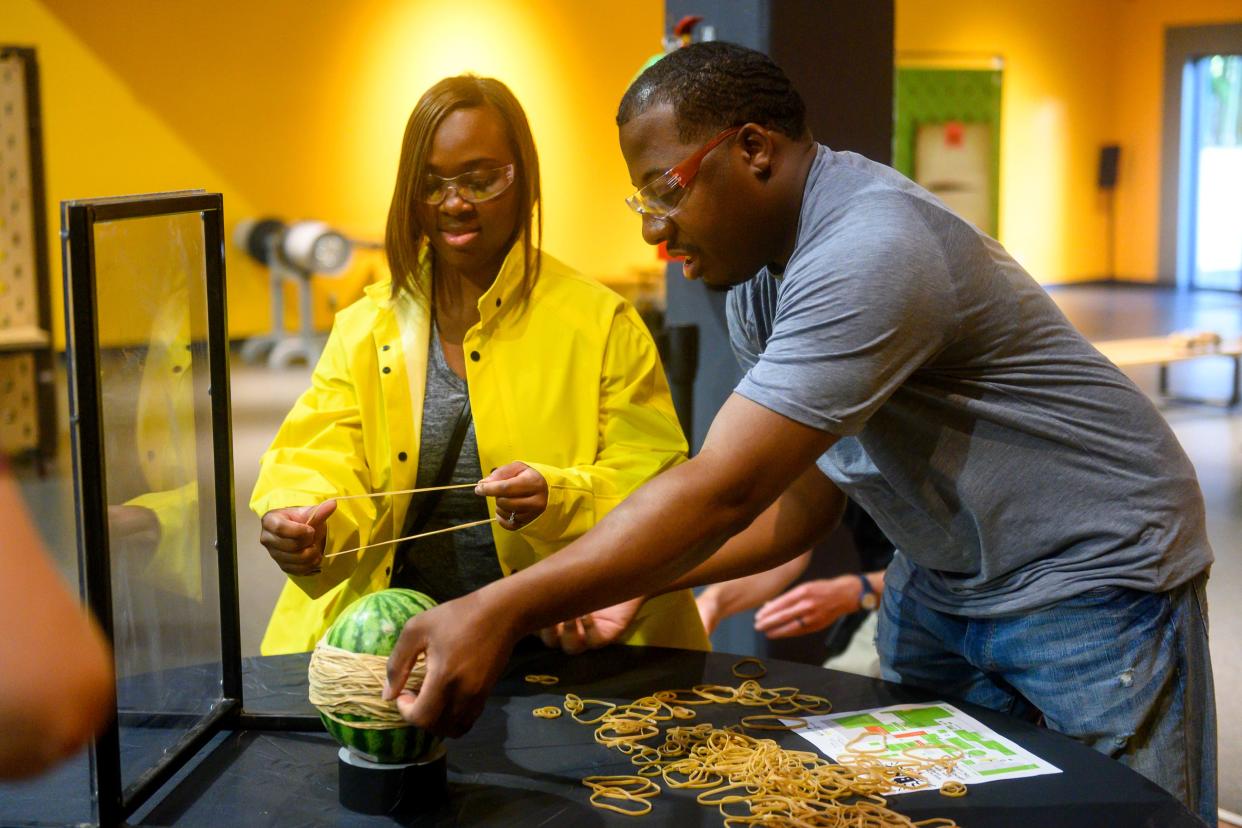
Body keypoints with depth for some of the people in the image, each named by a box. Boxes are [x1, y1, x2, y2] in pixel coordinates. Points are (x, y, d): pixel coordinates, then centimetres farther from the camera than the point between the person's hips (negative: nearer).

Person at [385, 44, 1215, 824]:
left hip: (1092, 577, -8)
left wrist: (501, 612, -38)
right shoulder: (760, 269, 0)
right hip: (943, 579, 8)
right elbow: (801, 503, 1)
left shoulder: (869, 251, -30)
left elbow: (724, 491, -36)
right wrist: (629, 585, -9)